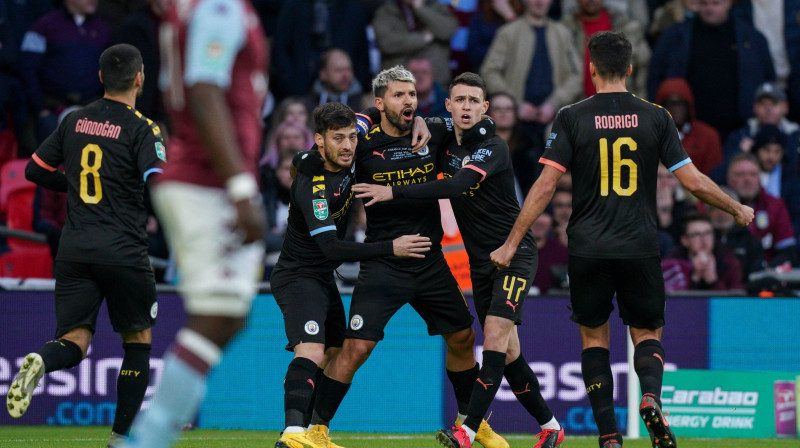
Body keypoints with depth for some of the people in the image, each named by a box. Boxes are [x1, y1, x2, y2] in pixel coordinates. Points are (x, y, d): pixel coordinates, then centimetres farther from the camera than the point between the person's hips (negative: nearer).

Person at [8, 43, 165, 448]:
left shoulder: (74, 122, 9)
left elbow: (35, 170, 17)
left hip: (74, 248, 4)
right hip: (124, 251, -4)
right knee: (138, 340, 14)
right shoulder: (142, 129, -7)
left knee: (73, 342, 3)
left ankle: (41, 362, -33)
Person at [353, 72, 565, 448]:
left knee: (496, 336, -20)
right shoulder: (446, 144, 5)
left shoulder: (492, 148, -17)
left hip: (514, 254, -7)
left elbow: (457, 186, -32)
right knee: (507, 351, 7)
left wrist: (393, 192, -35)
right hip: (480, 261, 7)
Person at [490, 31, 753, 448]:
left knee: (594, 337, 13)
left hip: (588, 249, -1)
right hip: (640, 248, 1)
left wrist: (511, 242, -1)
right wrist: (738, 210, 17)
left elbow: (546, 184, -7)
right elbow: (694, 182, 0)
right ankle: (650, 397, -17)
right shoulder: (654, 117, 1)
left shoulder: (571, 117, -3)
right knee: (647, 333, 14)